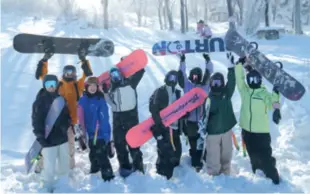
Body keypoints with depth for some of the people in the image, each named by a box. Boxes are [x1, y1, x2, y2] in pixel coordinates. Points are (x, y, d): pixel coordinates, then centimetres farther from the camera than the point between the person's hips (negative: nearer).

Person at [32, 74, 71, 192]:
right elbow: (36, 120, -10)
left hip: (62, 137, 5)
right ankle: (49, 188, 14)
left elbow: (67, 115, 18)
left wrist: (66, 124, 0)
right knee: (49, 167, -5)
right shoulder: (40, 101, -8)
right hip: (48, 139, -5)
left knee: (65, 164, 16)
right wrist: (40, 137, -17)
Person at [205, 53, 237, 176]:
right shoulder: (207, 98, -4)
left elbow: (231, 82, -11)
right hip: (212, 132, -3)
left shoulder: (226, 94, 3)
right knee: (213, 158, -1)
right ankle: (213, 177, 15)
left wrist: (231, 66, -20)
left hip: (226, 130, 3)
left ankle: (225, 175, 32)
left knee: (226, 155, 15)